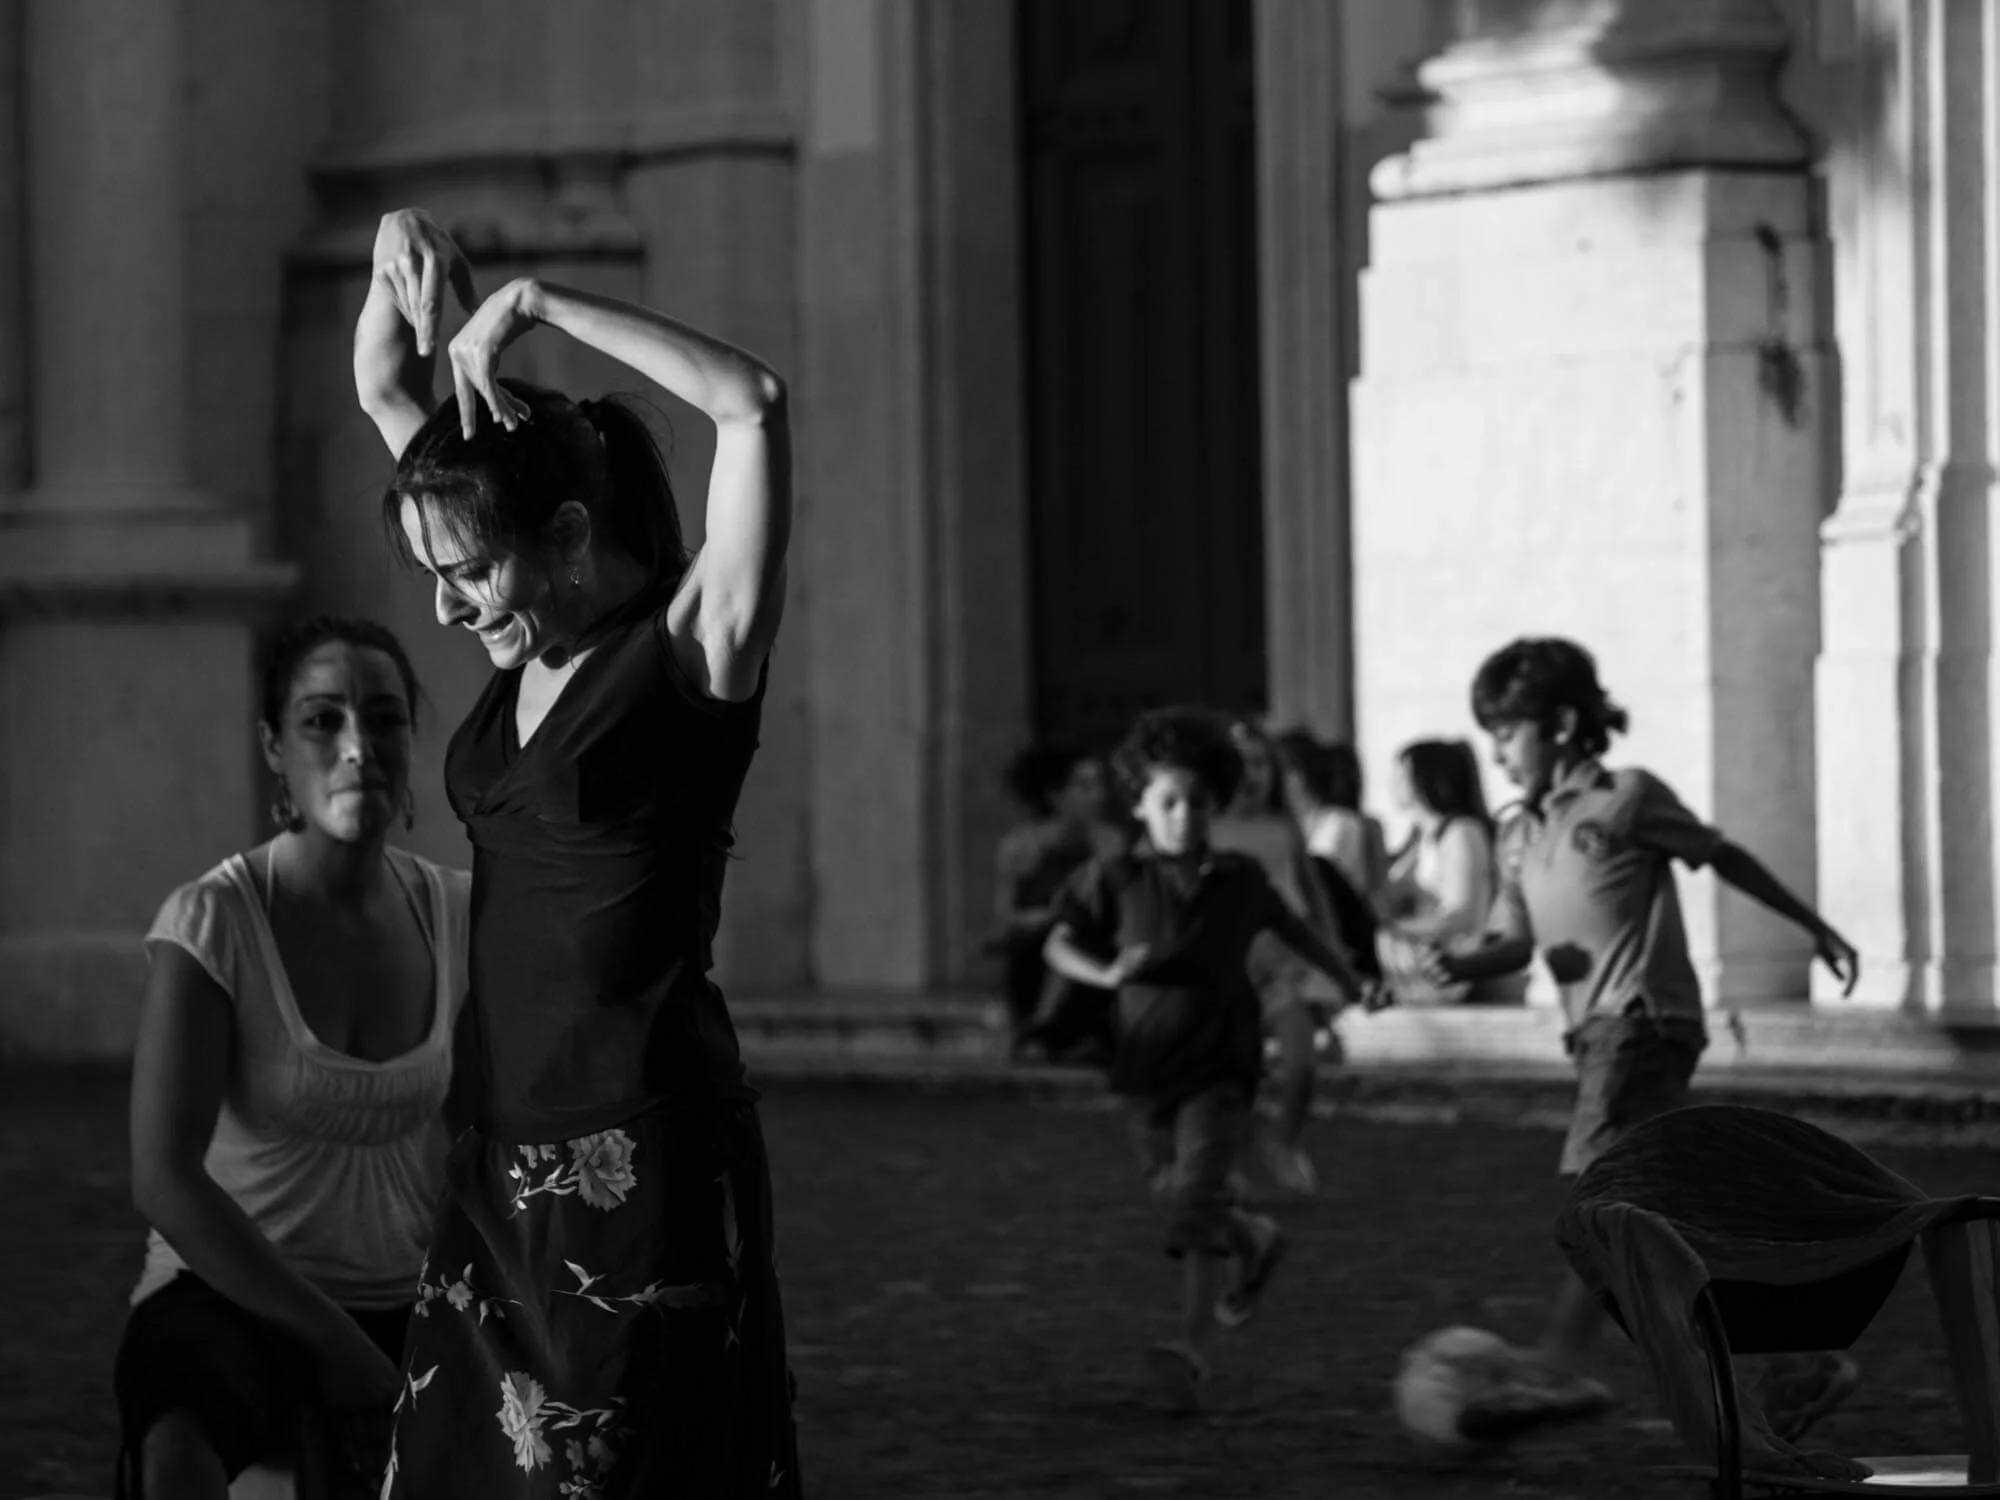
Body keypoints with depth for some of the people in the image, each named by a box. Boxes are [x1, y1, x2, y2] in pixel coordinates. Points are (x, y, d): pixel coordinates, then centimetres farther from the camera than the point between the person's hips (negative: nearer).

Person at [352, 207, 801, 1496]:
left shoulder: (695, 652, -8)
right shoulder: (529, 648, 11)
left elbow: (755, 405, -24)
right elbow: (386, 392, 19)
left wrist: (536, 307, -18)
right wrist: (399, 265, 0)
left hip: (640, 1159, -7)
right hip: (504, 1164, 7)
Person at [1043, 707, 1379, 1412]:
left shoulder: (1239, 879, 3)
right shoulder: (1115, 879, -2)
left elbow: (1291, 928, 20)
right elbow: (1060, 944, -1)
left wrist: (1350, 980, 28)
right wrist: (1108, 973, -21)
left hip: (1219, 1067, -2)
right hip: (1148, 1066, 2)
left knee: (1198, 1201, -17)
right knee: (1184, 1203, 12)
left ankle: (1196, 1346, -17)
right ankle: (1258, 1239, 44)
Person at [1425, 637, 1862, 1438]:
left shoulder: (1627, 798, -2)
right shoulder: (1519, 837, 17)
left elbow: (1724, 858, 6)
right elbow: (1516, 939, 14)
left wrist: (1815, 927, 13)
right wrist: (1464, 964, -9)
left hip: (1644, 1019, -8)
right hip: (1596, 1031, 8)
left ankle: (1561, 1373, -22)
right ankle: (1803, 1362, 12)